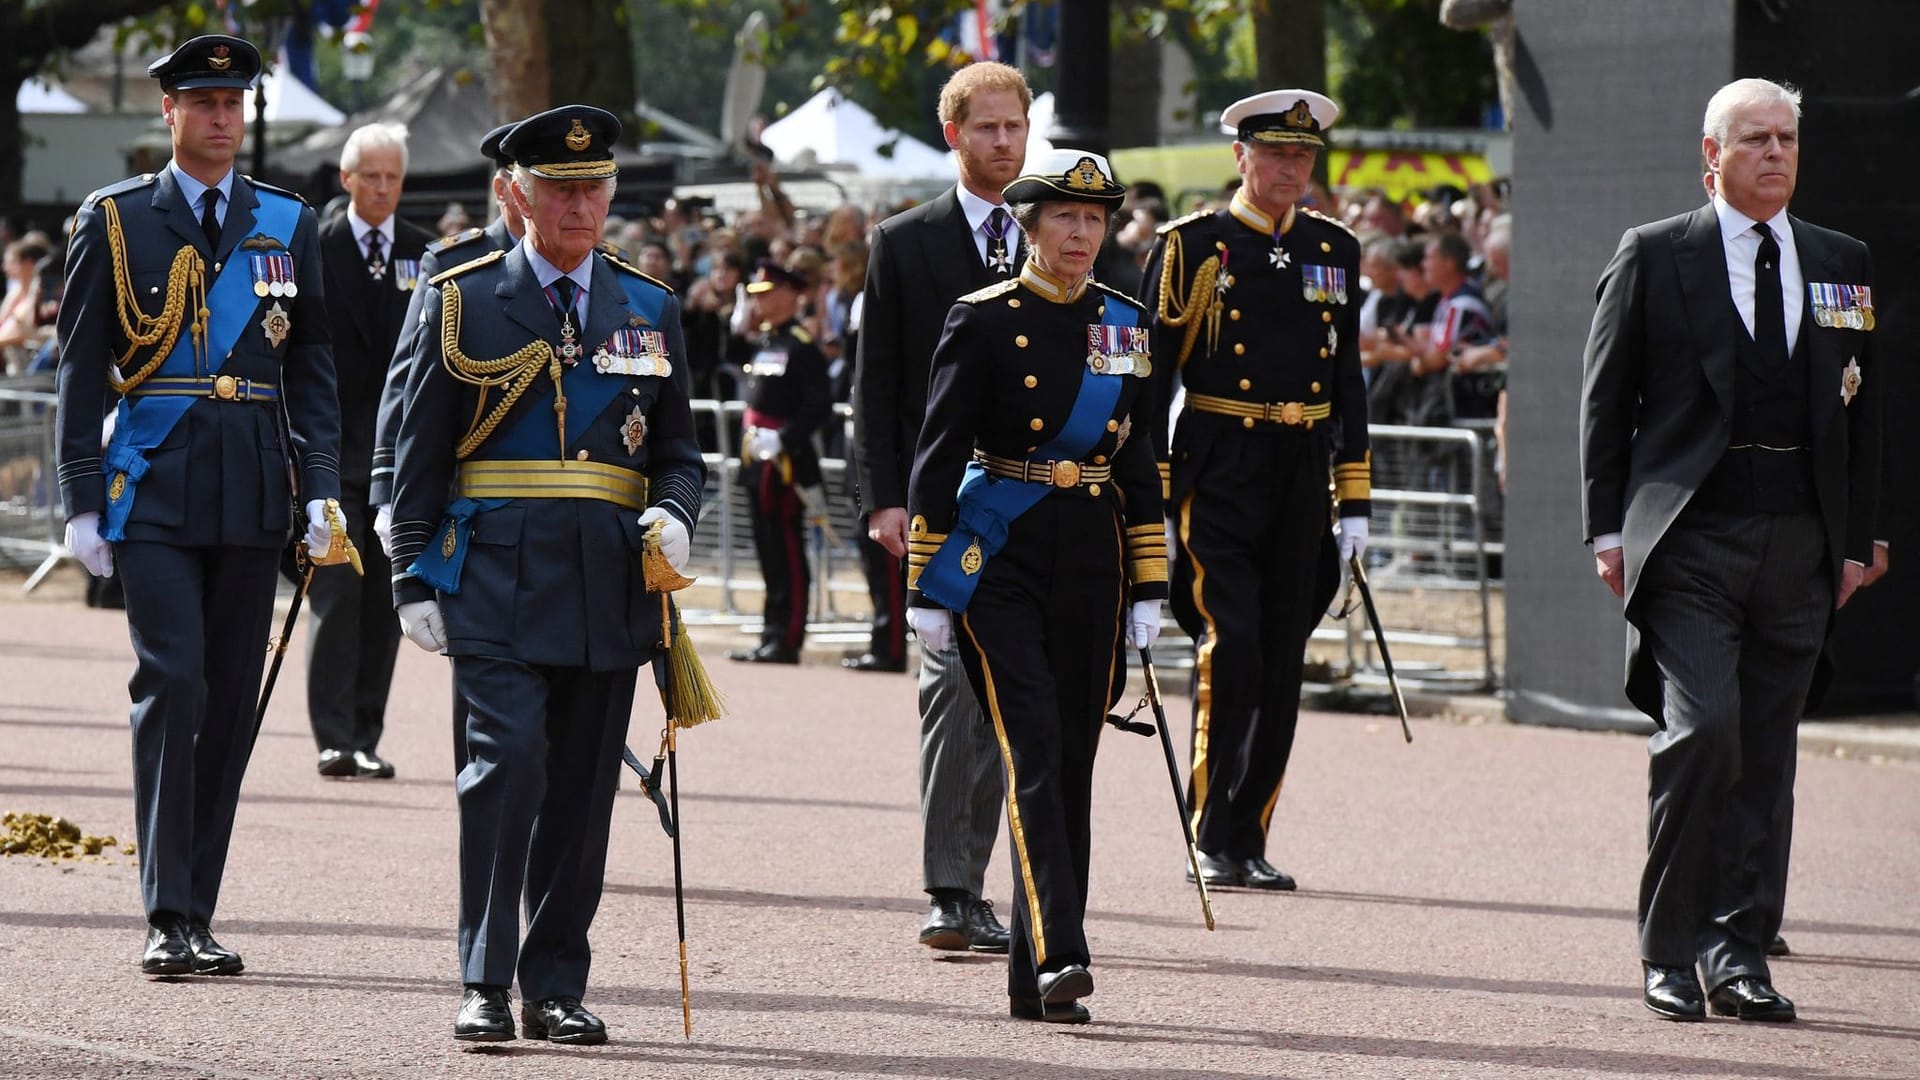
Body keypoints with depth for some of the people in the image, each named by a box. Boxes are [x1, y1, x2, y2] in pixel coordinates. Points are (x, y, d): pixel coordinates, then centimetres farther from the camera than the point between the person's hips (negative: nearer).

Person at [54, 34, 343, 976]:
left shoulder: (289, 226, 11)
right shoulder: (114, 221, 3)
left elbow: (313, 369, 13)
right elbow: (80, 368, 3)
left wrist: (322, 491, 4)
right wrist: (82, 501, -3)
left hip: (254, 496, 3)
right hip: (152, 490, -3)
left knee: (231, 701, 4)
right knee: (171, 684, -13)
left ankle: (198, 916, 11)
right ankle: (166, 920, -12)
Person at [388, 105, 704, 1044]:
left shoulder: (649, 311, 13)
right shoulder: (462, 302, 4)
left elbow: (677, 452, 17)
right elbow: (418, 455, 4)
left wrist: (673, 514, -5)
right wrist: (414, 582, -3)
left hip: (610, 583, 3)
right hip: (496, 576, -3)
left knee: (582, 786, 5)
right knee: (506, 760, -15)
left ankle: (556, 989, 13)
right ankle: (484, 986, -10)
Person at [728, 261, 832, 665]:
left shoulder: (802, 345, -12)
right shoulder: (763, 341, 15)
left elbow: (820, 407, -17)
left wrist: (783, 439, -24)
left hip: (786, 461, -9)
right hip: (758, 461, 9)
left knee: (788, 554, -5)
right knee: (770, 554, 12)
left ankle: (786, 641, -4)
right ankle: (772, 637, 17)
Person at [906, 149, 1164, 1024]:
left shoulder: (1126, 325, 10)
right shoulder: (983, 321, -3)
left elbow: (1139, 462, 14)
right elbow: (938, 457, -4)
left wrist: (1148, 589, 10)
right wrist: (926, 588, -7)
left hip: (1093, 565, 5)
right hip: (1000, 562, -5)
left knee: (1071, 762, 5)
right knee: (1032, 751, -15)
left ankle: (1034, 981, 11)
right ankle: (1058, 953, -23)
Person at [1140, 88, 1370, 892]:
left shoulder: (1335, 251, 12)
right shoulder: (1191, 246, -1)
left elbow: (1348, 380, 16)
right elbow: (1151, 377, -1)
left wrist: (1355, 500, 10)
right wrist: (1150, 496, -6)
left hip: (1302, 477, 4)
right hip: (1216, 474, -4)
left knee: (1282, 662, 5)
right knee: (1229, 644, -15)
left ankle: (1249, 839, 13)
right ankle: (1213, 840, -8)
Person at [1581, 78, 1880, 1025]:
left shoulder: (1840, 265, 14)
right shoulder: (1654, 257, 3)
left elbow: (1860, 405, 16)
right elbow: (1606, 399, 4)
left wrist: (1856, 539, 12)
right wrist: (1608, 528, -2)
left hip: (1799, 547, 4)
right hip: (1691, 539, -4)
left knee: (1767, 753, 5)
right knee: (1701, 729, -15)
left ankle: (1740, 953, 12)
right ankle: (1670, 951, -5)